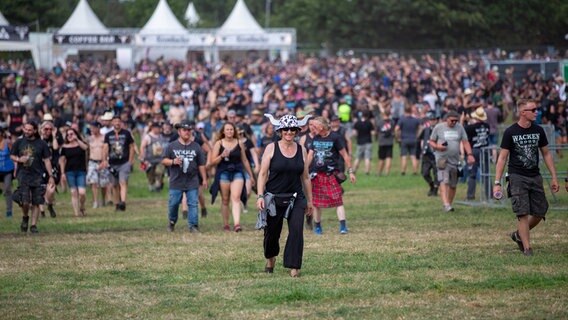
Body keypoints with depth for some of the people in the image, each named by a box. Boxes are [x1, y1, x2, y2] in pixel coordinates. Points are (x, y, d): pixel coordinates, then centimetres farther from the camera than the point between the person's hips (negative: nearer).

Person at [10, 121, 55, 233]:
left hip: (37, 176, 0)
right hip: (23, 175, 0)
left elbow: (47, 160, 6)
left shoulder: (41, 144, 4)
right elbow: (12, 156, 15)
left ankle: (34, 225, 8)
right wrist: (19, 159, -9)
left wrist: (50, 176, 1)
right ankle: (25, 218, 18)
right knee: (25, 201, -11)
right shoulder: (19, 143, 7)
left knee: (36, 203, -1)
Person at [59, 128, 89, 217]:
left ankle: (82, 208, 13)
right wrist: (62, 173, 4)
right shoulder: (65, 147, 8)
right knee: (74, 193, -1)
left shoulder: (81, 144, 5)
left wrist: (77, 139, -23)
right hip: (70, 172, 1)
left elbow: (85, 147, -20)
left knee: (82, 192, -13)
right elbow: (62, 160, 10)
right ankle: (76, 212, 2)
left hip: (81, 171, -1)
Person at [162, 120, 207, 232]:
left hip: (192, 182, 0)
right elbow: (164, 161, 4)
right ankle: (171, 222, 26)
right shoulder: (172, 146, 4)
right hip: (176, 181, 0)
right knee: (173, 203, 4)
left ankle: (193, 225, -1)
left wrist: (204, 179, 9)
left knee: (193, 204, -4)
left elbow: (201, 164, 11)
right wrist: (173, 161, -17)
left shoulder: (196, 147, 8)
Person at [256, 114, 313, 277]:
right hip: (273, 198, -1)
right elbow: (263, 174, -3)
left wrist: (309, 201, 15)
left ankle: (294, 267, -10)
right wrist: (260, 196, -13)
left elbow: (306, 177, 12)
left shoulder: (301, 150, 5)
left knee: (296, 230, -14)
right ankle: (270, 258, 39)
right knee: (271, 232, 9)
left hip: (296, 198, 1)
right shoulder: (272, 148, -2)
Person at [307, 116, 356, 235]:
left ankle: (343, 226, -14)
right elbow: (310, 155, 14)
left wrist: (350, 171, -6)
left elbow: (345, 155, -4)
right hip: (317, 175, 5)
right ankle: (317, 226, 20)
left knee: (338, 200, -11)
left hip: (331, 174, -5)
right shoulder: (315, 138, 9)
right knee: (315, 202, 8)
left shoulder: (334, 137, -7)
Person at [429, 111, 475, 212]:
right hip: (442, 159, -4)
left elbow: (465, 142, 9)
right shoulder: (438, 127, 2)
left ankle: (450, 204, 24)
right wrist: (437, 146, -14)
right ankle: (446, 204, -30)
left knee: (453, 185, 9)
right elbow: (431, 142, 7)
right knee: (444, 182, -20)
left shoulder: (459, 128, 10)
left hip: (455, 160, 4)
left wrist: (469, 154, -4)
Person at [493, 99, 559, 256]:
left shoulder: (538, 130, 5)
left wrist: (554, 177, 9)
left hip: (535, 177, 5)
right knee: (523, 213, -10)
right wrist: (497, 183, -10)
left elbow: (546, 154, 14)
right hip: (517, 177, -5)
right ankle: (527, 248, -5)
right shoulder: (510, 132, -7)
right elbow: (502, 157, -5)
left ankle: (519, 235, 27)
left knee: (540, 212, 4)